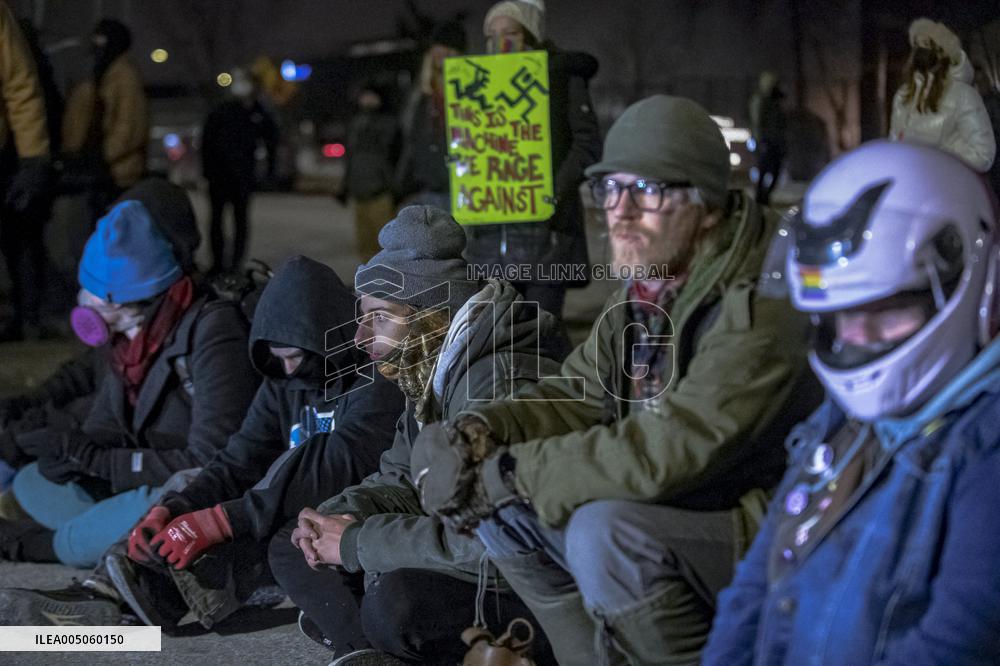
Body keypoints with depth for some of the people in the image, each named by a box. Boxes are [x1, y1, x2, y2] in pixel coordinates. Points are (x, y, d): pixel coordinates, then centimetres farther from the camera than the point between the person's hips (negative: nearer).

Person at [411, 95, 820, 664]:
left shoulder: (756, 309, -24)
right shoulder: (646, 286, 5)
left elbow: (666, 451, -32)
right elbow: (578, 396, 6)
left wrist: (508, 473, -26)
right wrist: (478, 432, -14)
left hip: (763, 533, -9)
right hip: (669, 510, 9)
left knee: (604, 531, -32)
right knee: (501, 506, 0)